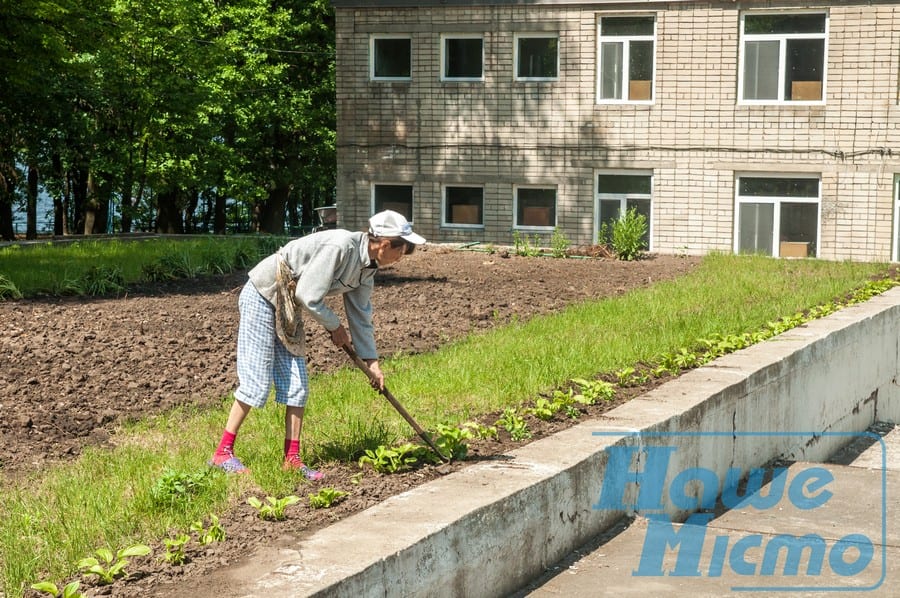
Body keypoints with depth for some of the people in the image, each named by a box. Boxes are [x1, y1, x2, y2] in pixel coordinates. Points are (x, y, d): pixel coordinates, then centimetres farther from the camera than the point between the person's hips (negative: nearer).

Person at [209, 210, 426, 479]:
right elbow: (308, 296, -26)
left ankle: (292, 459, 10)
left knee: (297, 385, 4)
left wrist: (371, 360, 13)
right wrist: (335, 327, -10)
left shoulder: (366, 268, 1)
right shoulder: (341, 245, -27)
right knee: (257, 382, -8)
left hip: (288, 309, 9)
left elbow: (360, 315, 12)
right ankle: (222, 453, 1)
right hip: (261, 297, -9)